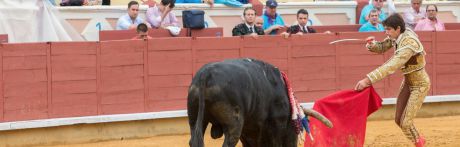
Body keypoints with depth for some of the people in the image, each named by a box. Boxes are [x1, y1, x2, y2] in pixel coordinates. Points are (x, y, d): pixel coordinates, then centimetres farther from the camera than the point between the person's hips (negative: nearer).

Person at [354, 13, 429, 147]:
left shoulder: (409, 43, -33)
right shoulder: (395, 37, -7)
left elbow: (392, 66, -41)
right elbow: (381, 48, 11)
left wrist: (368, 80, -45)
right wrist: (372, 44, -15)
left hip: (420, 85, -8)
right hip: (407, 82, 8)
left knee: (406, 123, -9)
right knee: (398, 120, 13)